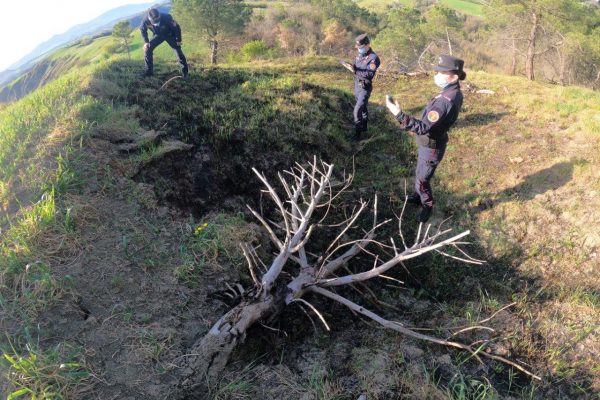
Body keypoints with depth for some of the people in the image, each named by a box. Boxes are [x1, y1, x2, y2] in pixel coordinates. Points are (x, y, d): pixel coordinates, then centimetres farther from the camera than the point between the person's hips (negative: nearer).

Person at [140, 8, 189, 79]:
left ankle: (184, 72, -1)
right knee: (147, 49, -8)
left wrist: (178, 40, -16)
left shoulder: (166, 18, -38)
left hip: (169, 34, -3)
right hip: (158, 35, 3)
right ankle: (148, 71, 5)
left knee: (178, 51, -13)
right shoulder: (145, 21, -30)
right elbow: (142, 30, -6)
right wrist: (146, 42, -12)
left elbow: (176, 27, -22)